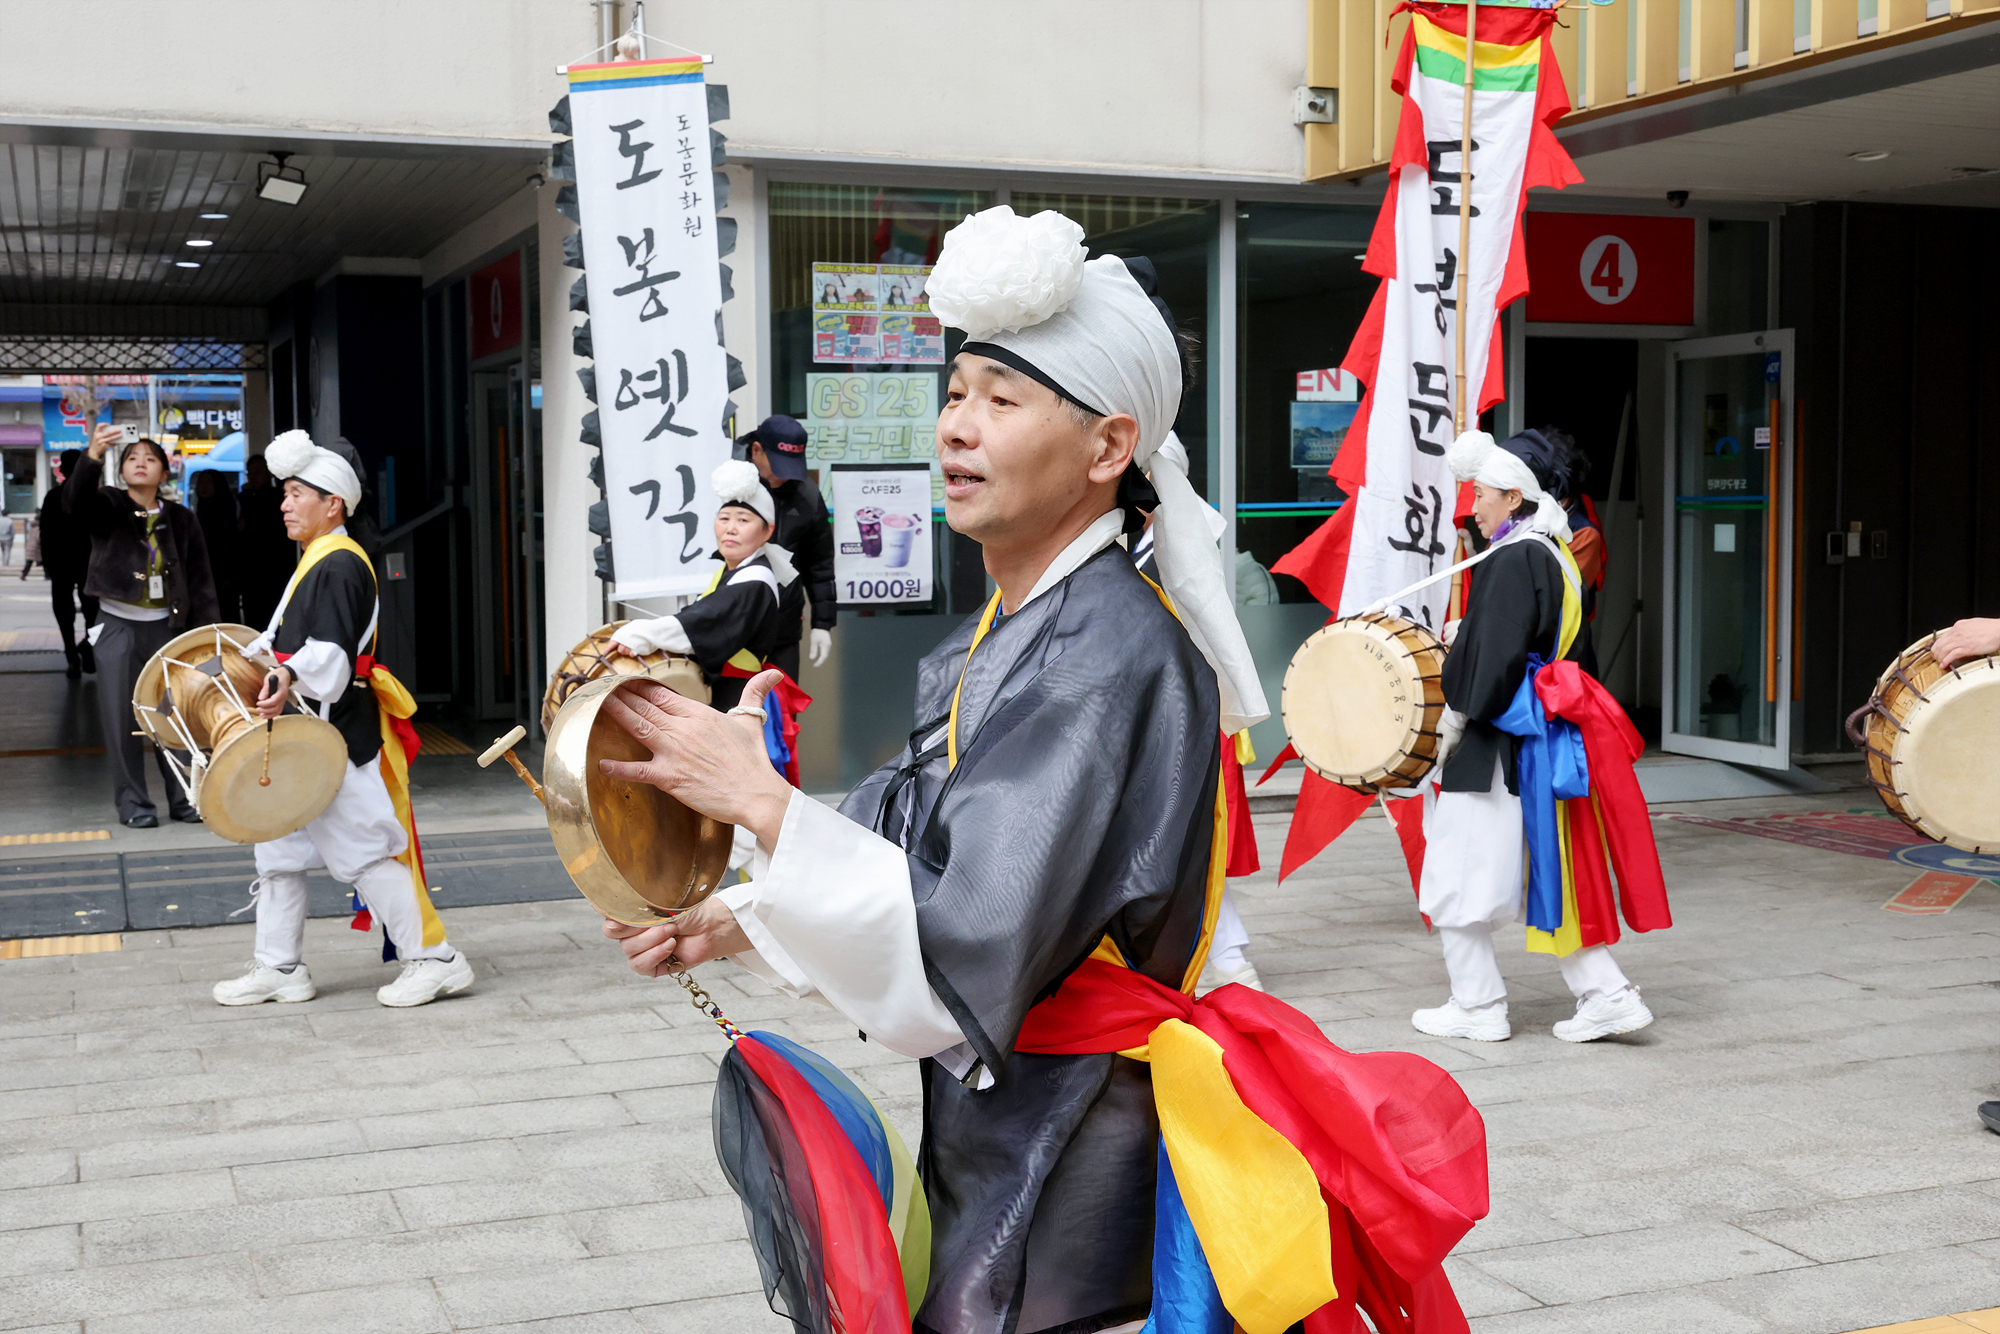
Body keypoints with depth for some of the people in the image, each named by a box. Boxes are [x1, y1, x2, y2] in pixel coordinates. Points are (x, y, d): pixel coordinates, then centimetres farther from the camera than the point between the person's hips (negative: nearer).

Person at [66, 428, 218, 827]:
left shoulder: (180, 520, 6)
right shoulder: (108, 507, 0)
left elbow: (200, 578, 7)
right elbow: (76, 502, -23)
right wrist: (92, 457, -40)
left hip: (165, 626, 2)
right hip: (118, 626, -1)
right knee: (122, 717, 0)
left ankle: (183, 798, 13)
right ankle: (132, 803, 8)